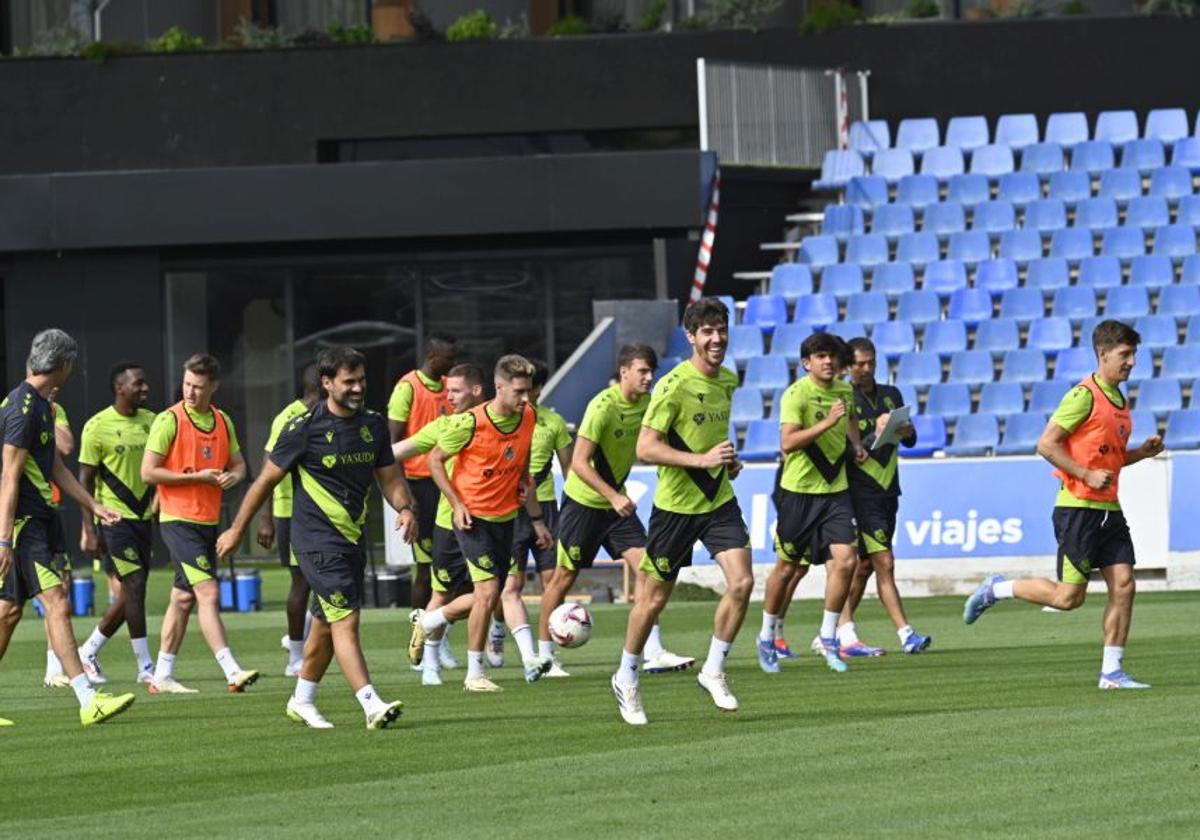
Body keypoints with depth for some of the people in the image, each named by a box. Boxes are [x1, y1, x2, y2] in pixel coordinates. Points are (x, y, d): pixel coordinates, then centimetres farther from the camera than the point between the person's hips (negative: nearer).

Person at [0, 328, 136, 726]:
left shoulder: (40, 406, 16)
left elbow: (55, 468, 24)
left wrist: (93, 506, 20)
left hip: (37, 520, 10)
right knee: (56, 604, -14)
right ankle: (88, 701, -20)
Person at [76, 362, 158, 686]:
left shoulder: (150, 421, 8)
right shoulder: (98, 426, -9)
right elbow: (86, 479, -7)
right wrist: (88, 528, -12)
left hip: (143, 517, 6)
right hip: (114, 518, -6)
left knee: (129, 595, 7)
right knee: (135, 586, -11)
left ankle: (89, 652, 24)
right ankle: (146, 666, -6)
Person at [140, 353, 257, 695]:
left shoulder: (223, 422, 10)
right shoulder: (169, 421, -9)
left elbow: (238, 464, 20)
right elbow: (149, 472, -11)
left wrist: (233, 476, -5)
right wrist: (197, 477, -15)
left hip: (209, 522, 7)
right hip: (179, 521, -7)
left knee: (184, 598, 11)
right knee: (209, 593, -15)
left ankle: (162, 676, 18)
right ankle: (232, 672, -22)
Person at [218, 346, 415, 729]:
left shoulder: (374, 425, 6)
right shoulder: (304, 429, -11)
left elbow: (389, 477, 15)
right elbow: (266, 480, -2)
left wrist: (404, 508, -7)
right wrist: (237, 530, 4)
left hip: (352, 537, 7)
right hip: (317, 538, -7)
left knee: (326, 623, 16)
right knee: (346, 621, -15)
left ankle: (302, 701, 32)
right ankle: (372, 706, -23)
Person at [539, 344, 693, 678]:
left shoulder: (645, 403, -1)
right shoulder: (603, 406, -22)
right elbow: (579, 462, -25)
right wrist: (613, 496, -32)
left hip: (617, 501, 6)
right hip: (583, 501, -6)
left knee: (644, 565, -8)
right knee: (565, 576, 3)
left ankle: (653, 653, -11)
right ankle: (544, 656, 16)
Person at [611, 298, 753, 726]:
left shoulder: (728, 381, 6)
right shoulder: (673, 386, -17)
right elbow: (646, 447, -21)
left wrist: (727, 459, 7)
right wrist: (701, 459, -28)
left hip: (719, 499, 5)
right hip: (675, 505, -5)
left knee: (741, 583, -12)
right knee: (655, 597, 6)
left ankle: (714, 671, 6)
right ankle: (626, 679, 26)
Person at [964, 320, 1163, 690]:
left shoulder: (1120, 402, 15)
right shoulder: (1084, 396, -12)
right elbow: (1047, 445, -15)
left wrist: (1143, 452, 9)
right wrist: (1087, 474, -20)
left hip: (1108, 508, 8)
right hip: (1078, 508, -8)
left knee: (1123, 584, -2)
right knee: (1069, 596, -6)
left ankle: (1112, 671, 2)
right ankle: (996, 590, 14)